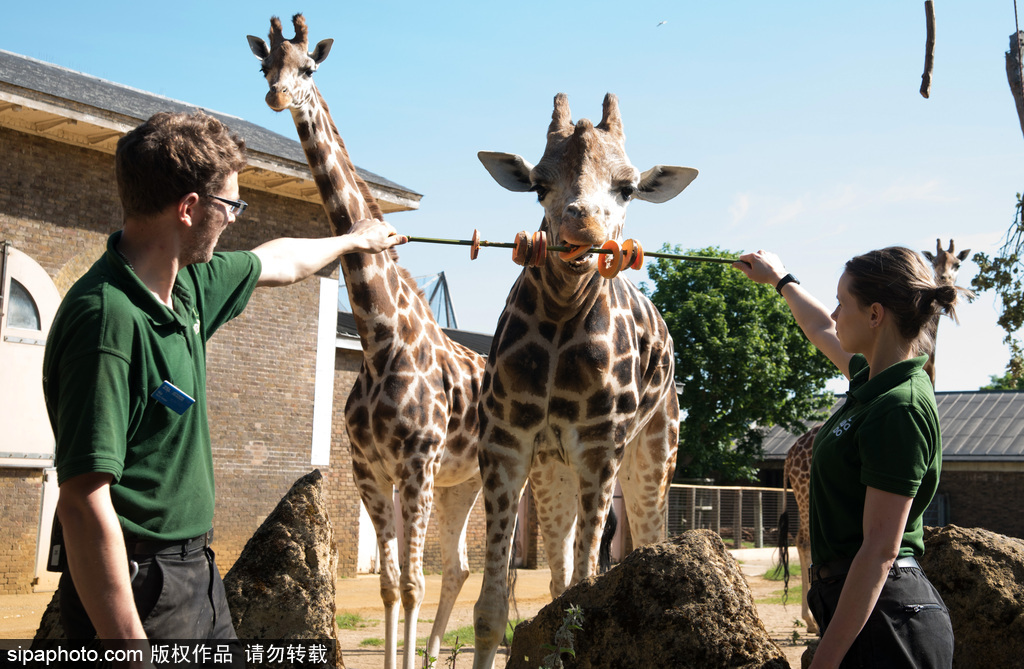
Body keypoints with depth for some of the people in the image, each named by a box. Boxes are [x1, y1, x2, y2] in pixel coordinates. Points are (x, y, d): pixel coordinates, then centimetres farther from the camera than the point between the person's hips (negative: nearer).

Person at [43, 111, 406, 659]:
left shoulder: (189, 284, 3)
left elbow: (277, 263, 25)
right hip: (140, 587, -9)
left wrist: (354, 240, 40)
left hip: (197, 571, 9)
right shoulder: (109, 319, -25)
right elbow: (83, 503, -29)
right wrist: (129, 645, -30)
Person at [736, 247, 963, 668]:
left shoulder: (899, 410, -21)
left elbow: (880, 550, -24)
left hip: (883, 618, -9)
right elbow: (822, 331, 30)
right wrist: (779, 279, 45)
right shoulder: (873, 378, 7)